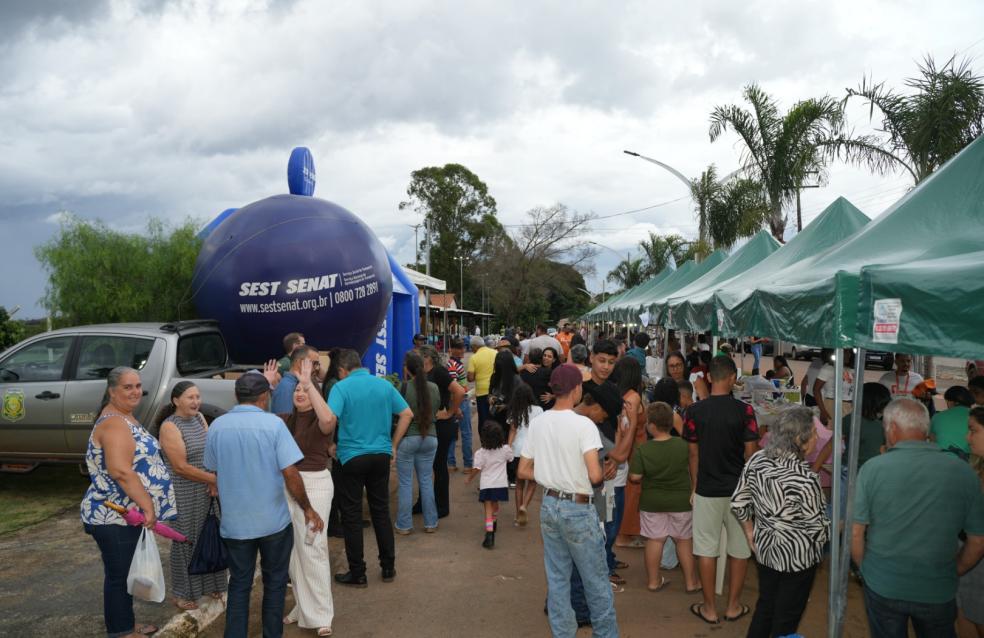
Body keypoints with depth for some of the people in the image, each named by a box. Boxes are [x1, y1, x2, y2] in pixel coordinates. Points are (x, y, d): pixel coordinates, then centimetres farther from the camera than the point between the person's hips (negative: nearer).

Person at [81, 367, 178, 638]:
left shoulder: (124, 418, 13)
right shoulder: (114, 423, -21)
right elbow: (120, 471, -31)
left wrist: (144, 505, 25)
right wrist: (147, 505, -27)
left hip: (124, 513, 10)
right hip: (113, 517, -10)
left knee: (125, 572, 21)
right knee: (118, 575, 3)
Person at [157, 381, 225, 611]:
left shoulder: (199, 418, 6)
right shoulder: (169, 427, -15)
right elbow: (181, 467, -19)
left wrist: (216, 482, -11)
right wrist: (215, 479, -18)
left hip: (207, 492, 6)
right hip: (184, 495, -6)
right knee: (186, 541, 4)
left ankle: (209, 584, 31)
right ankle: (181, 594, 19)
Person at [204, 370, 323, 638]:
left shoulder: (216, 426, -2)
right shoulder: (273, 423, -14)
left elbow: (215, 471, 11)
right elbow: (290, 473, -18)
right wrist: (308, 509, -7)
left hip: (234, 522, 3)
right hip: (273, 520, -3)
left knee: (239, 585, 15)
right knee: (274, 583, 14)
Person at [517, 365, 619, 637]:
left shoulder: (537, 423, 0)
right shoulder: (583, 424, -18)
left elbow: (523, 471, 5)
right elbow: (595, 475, -25)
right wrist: (603, 473, -3)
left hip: (549, 505, 6)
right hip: (578, 508, -6)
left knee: (557, 578, 15)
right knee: (596, 580, 11)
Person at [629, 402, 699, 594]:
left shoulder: (642, 449, -18)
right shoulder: (683, 445, -13)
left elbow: (634, 478, -15)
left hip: (652, 503, 0)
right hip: (681, 501, 0)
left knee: (654, 540, 11)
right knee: (685, 541, 13)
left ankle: (653, 581, 21)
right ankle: (691, 582, 21)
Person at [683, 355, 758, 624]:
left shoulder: (694, 411, -7)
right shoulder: (744, 410, -10)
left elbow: (694, 454, -1)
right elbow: (751, 453, -6)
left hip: (707, 490, 0)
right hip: (738, 489, 0)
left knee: (706, 550, 9)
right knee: (739, 549, 15)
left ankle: (709, 608, 17)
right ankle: (733, 606, 24)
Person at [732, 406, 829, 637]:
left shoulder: (756, 460, -8)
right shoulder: (805, 479, -27)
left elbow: (738, 503, 1)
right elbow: (817, 528, -18)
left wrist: (750, 532, 16)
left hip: (764, 547, 6)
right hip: (796, 555, -6)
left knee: (764, 606, 22)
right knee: (786, 618, 13)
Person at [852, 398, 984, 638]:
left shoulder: (873, 468, -15)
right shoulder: (963, 472, -9)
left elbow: (855, 532, -11)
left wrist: (865, 568, 7)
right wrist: (954, 572, 14)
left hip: (883, 587, -1)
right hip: (939, 591, 1)